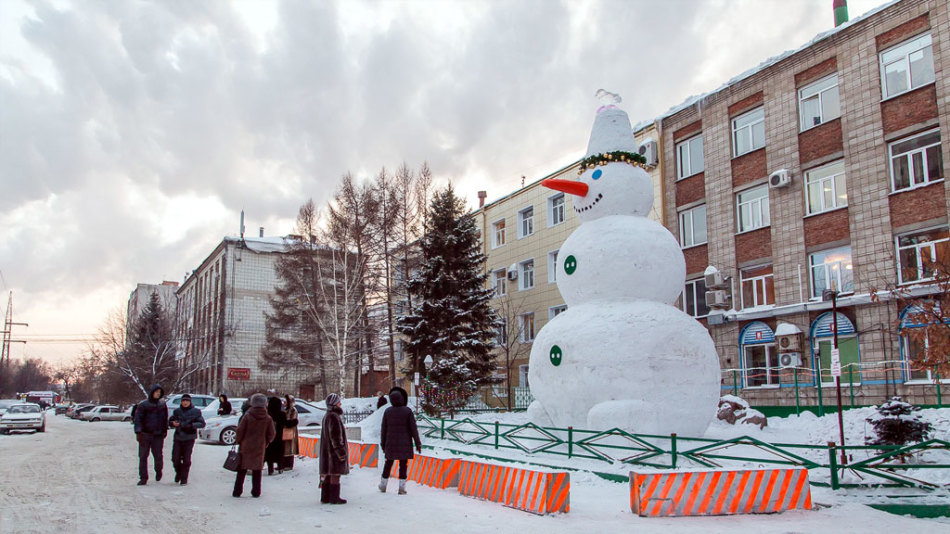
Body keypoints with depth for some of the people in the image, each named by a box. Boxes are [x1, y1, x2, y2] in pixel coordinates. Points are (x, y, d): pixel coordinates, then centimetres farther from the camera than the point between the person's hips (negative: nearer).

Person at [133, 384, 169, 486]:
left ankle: (158, 471, 30)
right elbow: (137, 419, -4)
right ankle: (143, 478, 10)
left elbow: (165, 419, 15)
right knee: (143, 457, 1)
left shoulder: (162, 405, 8)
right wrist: (138, 432, -13)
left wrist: (165, 430, 10)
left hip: (158, 435, 1)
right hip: (145, 435, -1)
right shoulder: (143, 405, -1)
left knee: (158, 456, 3)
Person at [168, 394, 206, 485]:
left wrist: (191, 425, -18)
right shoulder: (177, 411, 7)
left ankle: (184, 479, 11)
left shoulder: (196, 412, -1)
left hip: (189, 438, -2)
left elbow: (202, 424, -2)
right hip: (178, 438, 3)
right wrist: (173, 423, -10)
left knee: (186, 459, -1)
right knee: (175, 458, 2)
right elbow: (170, 421, 14)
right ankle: (178, 473, 31)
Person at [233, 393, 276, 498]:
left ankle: (237, 491, 11)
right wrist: (266, 442, 17)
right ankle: (256, 492, 11)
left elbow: (240, 431, -9)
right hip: (260, 448, 1)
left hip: (246, 447, -1)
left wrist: (239, 441, 7)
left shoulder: (247, 417, -10)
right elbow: (272, 434, 0)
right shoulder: (268, 419, -4)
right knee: (257, 471, 11)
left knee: (242, 470, 9)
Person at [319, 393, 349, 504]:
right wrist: (341, 452, -19)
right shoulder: (334, 417, -18)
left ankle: (325, 497, 17)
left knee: (327, 474, 12)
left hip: (327, 450, 10)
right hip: (334, 450, -10)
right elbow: (336, 436, -21)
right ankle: (334, 498, -1)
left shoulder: (326, 416, 13)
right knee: (335, 474, -4)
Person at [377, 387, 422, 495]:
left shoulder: (388, 411, -1)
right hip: (404, 444, -3)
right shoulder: (407, 411, -10)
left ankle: (383, 485, 22)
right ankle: (402, 487, 1)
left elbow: (383, 429, 4)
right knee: (403, 465, 3)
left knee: (388, 463, 15)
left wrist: (383, 443, 15)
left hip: (391, 443, 3)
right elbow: (413, 428, -8)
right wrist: (418, 443, -1)